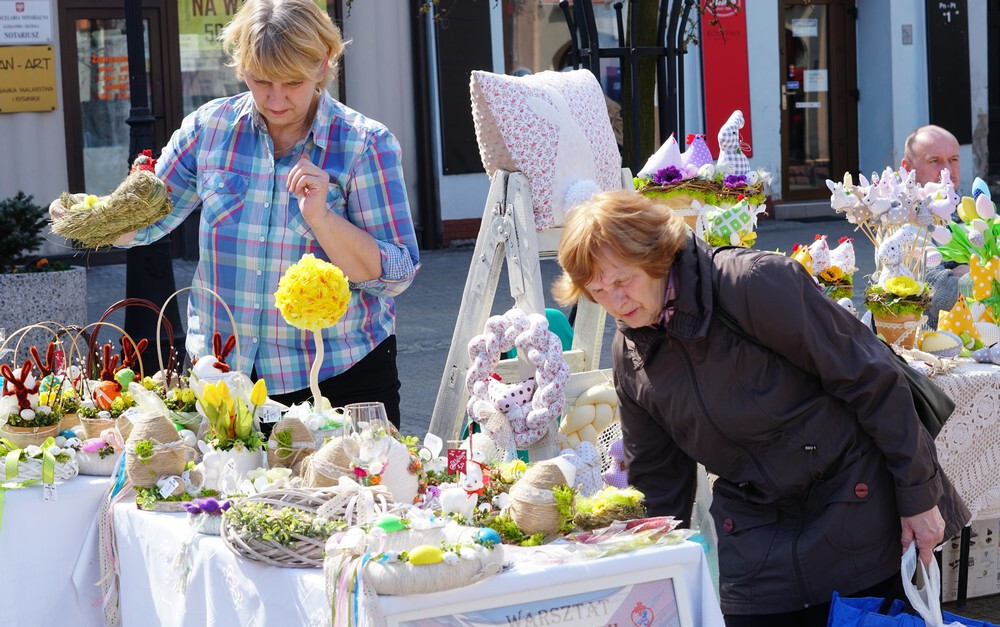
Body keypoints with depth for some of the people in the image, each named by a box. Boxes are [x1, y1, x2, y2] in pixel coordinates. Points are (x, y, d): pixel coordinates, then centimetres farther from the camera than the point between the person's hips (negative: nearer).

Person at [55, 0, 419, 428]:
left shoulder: (366, 144, -9)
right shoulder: (209, 127, 0)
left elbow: (394, 275, -14)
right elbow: (142, 223, 10)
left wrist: (321, 217, -27)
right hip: (222, 373, 3)